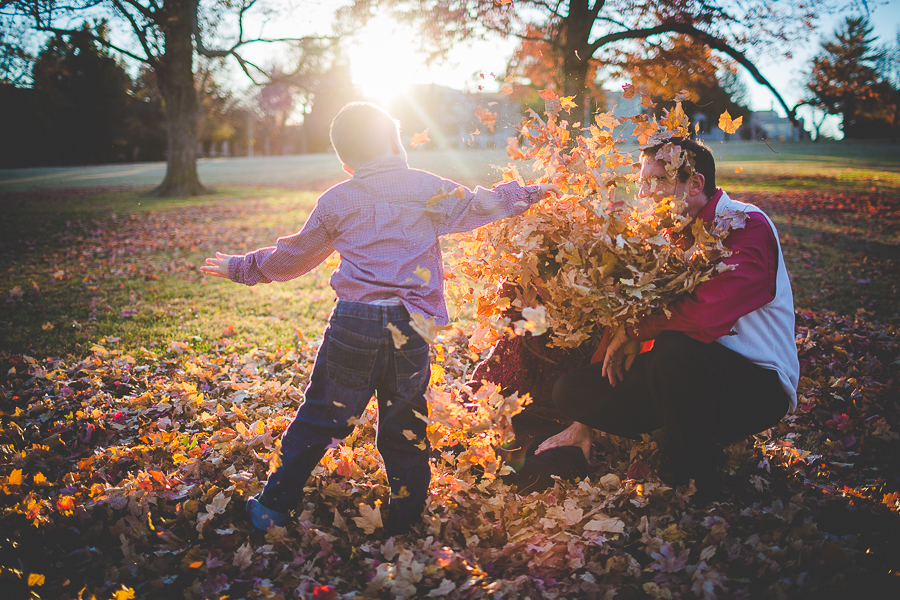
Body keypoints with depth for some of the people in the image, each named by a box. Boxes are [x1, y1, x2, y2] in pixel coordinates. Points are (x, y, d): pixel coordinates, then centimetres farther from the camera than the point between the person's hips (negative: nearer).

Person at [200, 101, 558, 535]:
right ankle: (405, 520, 23)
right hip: (409, 328, 0)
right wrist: (526, 194, 34)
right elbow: (476, 206, 17)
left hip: (353, 324, 0)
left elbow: (294, 255, 17)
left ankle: (274, 507, 18)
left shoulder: (336, 201, 8)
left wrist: (243, 268, 33)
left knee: (321, 414, 10)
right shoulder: (427, 189, 5)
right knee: (405, 425, 13)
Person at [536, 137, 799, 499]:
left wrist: (634, 330, -12)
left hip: (758, 384, -7)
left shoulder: (747, 225, -13)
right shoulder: (676, 235, 11)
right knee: (571, 389, -8)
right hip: (697, 375, 7)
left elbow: (705, 317, -30)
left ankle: (700, 490, -19)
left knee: (675, 349, -39)